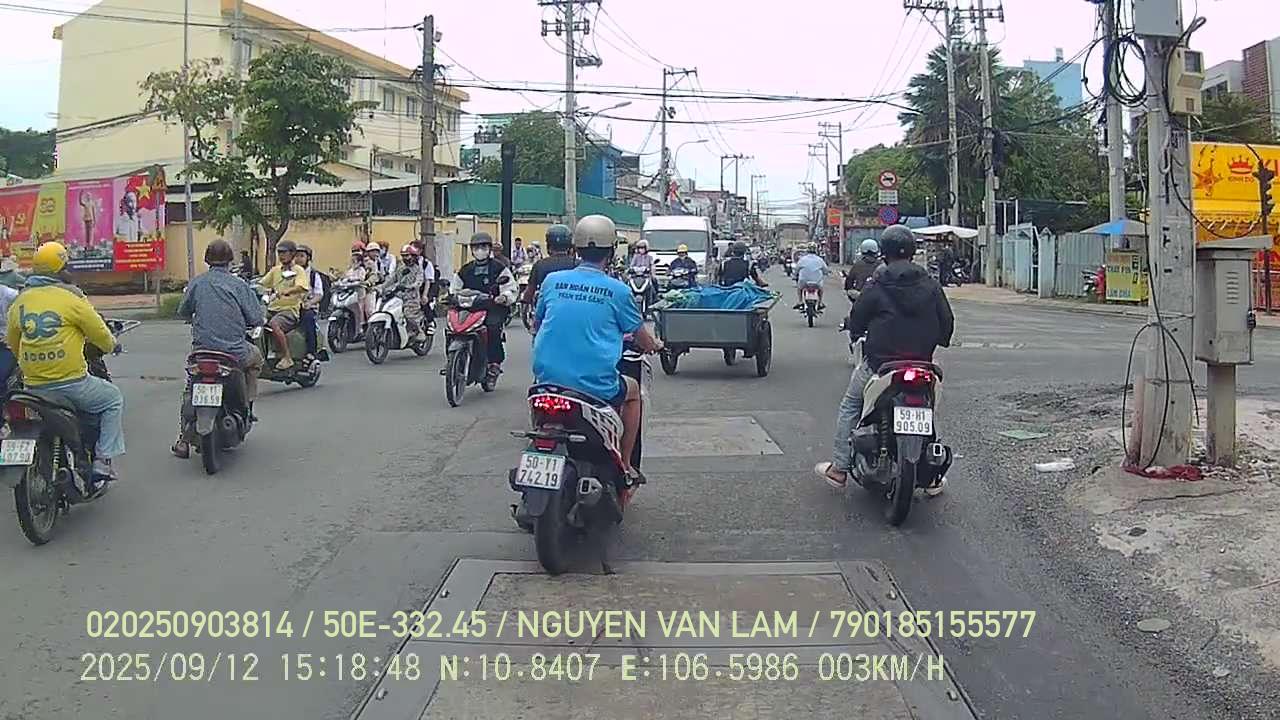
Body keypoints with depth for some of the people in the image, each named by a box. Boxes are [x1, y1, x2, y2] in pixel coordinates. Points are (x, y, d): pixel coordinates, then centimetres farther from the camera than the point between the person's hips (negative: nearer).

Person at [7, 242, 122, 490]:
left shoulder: (19, 301, 10)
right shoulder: (71, 297, -7)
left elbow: (12, 343, 19)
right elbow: (101, 335, -2)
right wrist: (110, 345, 20)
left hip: (33, 384, 6)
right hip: (71, 382, -6)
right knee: (113, 400, 15)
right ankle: (102, 462, 6)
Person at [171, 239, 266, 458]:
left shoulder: (196, 283, 3)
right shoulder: (238, 284, -4)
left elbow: (183, 312, 14)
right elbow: (256, 319, -5)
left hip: (202, 348, 2)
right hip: (234, 352, -2)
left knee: (190, 389, 24)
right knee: (255, 357, 31)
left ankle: (183, 440, 18)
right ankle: (247, 407, 26)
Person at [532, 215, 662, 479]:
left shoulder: (553, 281, 4)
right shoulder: (617, 290, -5)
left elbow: (536, 325, 20)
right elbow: (643, 339, 8)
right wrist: (655, 345, 32)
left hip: (547, 378, 3)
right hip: (596, 385, -3)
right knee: (632, 390, 29)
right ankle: (624, 465, 31)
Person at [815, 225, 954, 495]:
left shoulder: (877, 287, -8)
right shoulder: (931, 285, 0)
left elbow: (856, 323, -1)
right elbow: (947, 322, 3)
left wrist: (855, 333, 22)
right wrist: (933, 341, 23)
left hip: (879, 364, -3)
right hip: (921, 362, 3)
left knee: (850, 407, 16)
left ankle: (839, 469, 15)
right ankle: (932, 477, 20)